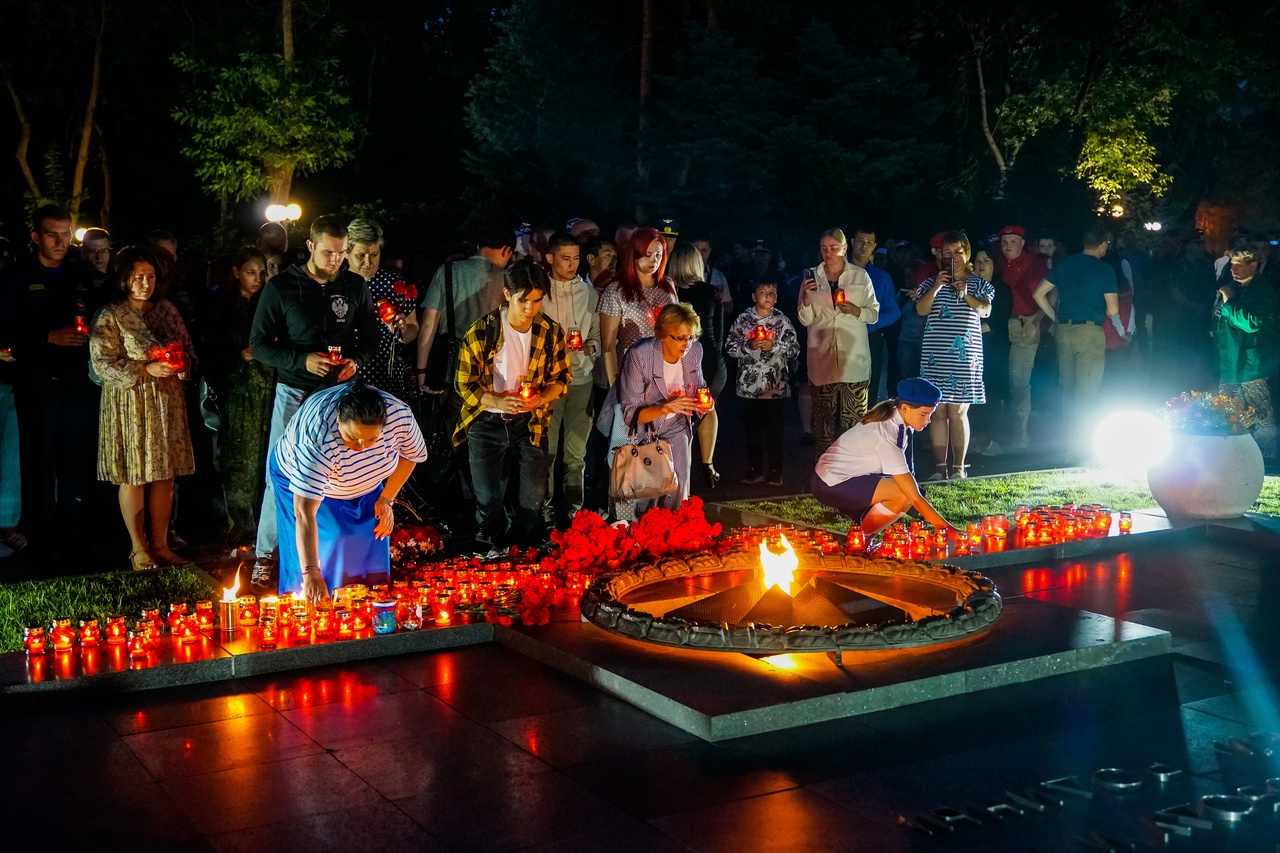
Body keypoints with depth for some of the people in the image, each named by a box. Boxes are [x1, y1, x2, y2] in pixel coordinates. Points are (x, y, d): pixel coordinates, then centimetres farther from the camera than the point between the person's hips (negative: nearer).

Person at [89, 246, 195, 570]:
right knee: (134, 476, 3)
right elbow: (103, 364, -12)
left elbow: (188, 347, 16)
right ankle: (139, 548, 14)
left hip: (168, 402, 5)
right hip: (131, 406, -5)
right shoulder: (110, 317, -7)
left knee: (165, 474, 7)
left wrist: (183, 365, -6)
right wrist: (146, 370, -19)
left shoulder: (167, 310, 8)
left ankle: (160, 543, 18)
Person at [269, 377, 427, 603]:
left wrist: (387, 498, -10)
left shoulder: (400, 416, -32)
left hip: (365, 488, 4)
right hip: (299, 480, -4)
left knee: (370, 558, 5)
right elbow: (304, 512, -46)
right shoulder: (319, 439, -44)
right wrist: (310, 574, -51)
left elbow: (412, 454, -7)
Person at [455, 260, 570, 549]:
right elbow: (465, 384, -7)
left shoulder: (551, 332, -6)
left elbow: (562, 378, 4)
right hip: (487, 423, -1)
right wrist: (498, 401, -25)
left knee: (533, 497, 4)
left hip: (530, 422, 1)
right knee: (488, 499, 9)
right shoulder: (481, 332, -12)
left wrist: (540, 399, -18)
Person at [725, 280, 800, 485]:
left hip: (775, 385, -1)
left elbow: (795, 350, -2)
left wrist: (773, 346, -15)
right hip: (749, 384, 1)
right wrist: (748, 346, -16)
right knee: (752, 428, 8)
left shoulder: (782, 320, 0)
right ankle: (754, 469, 19)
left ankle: (775, 470, 14)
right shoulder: (743, 319, 2)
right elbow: (729, 347, 0)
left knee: (774, 429, 5)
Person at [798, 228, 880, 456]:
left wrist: (856, 311, -13)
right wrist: (806, 298, -13)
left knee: (853, 419, -3)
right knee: (824, 416, 3)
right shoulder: (812, 276, 8)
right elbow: (805, 320, 6)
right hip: (822, 359, 1)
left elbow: (874, 314, 7)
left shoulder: (860, 276, 5)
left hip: (854, 358, -1)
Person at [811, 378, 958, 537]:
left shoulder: (893, 418, -3)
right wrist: (948, 529, -27)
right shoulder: (886, 434, -28)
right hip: (830, 486, -9)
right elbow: (915, 499, -28)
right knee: (904, 495, -23)